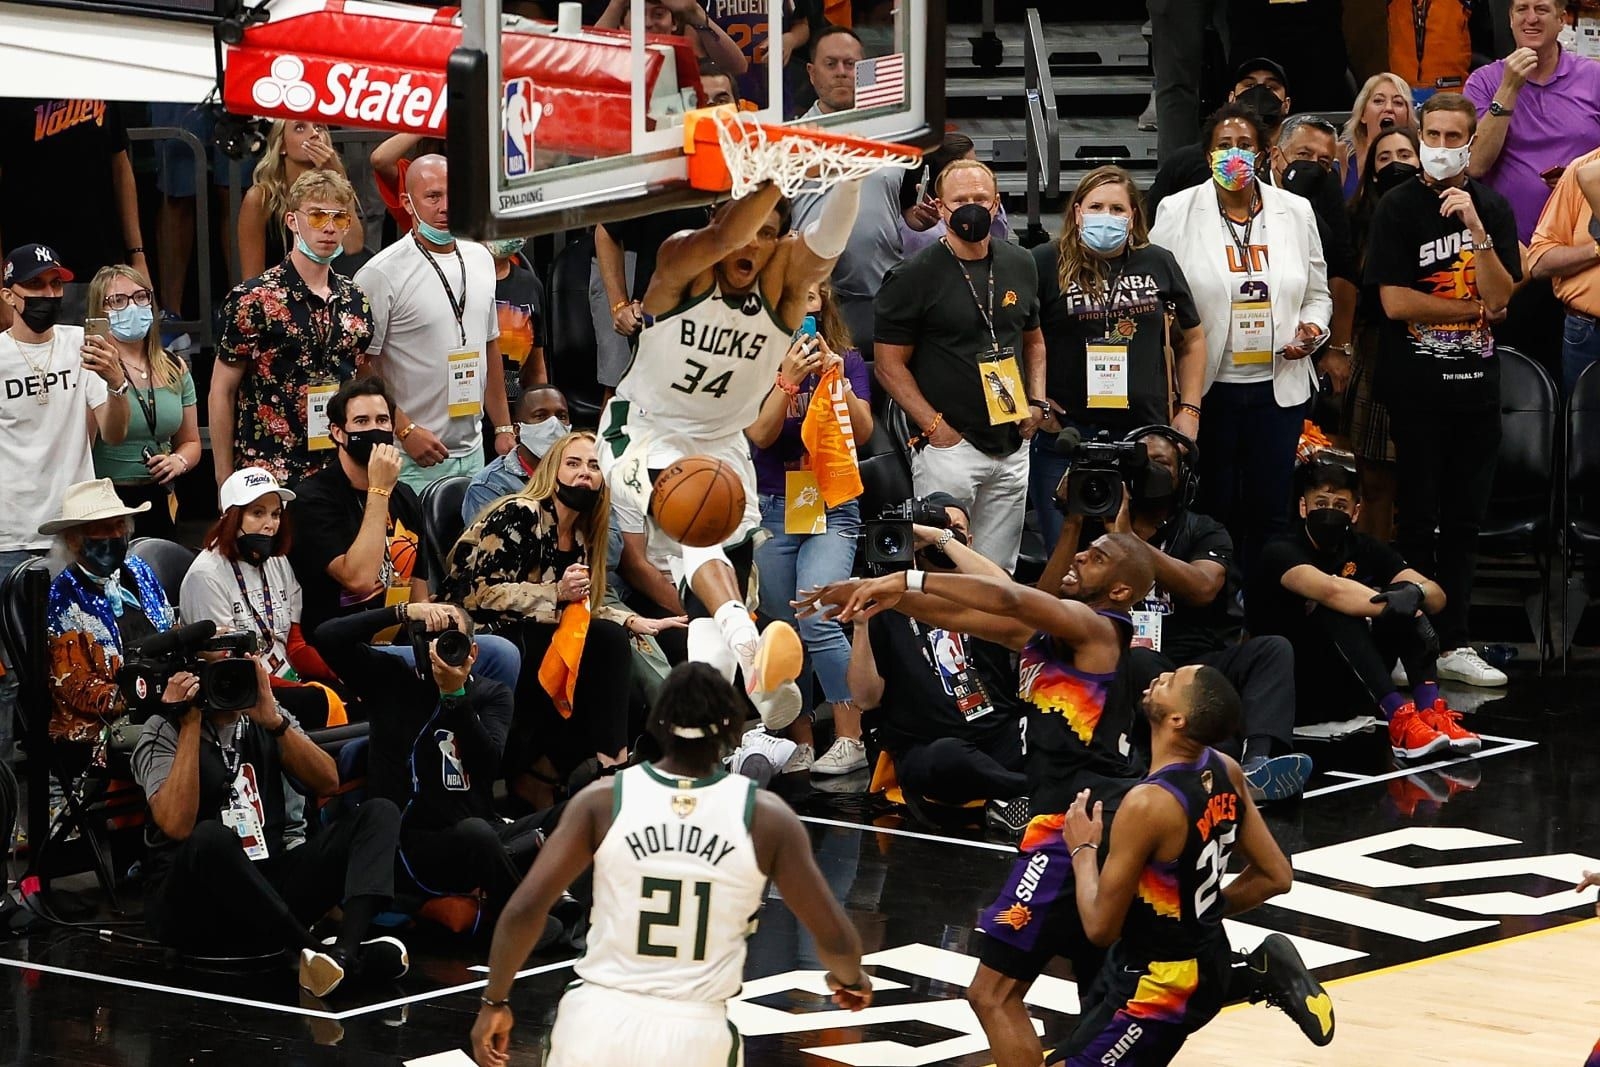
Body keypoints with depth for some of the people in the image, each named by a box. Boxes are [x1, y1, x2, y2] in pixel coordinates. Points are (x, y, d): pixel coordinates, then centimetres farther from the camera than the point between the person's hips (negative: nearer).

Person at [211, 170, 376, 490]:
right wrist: (226, 483, -6)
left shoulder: (355, 301, 9)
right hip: (269, 481, -5)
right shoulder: (253, 299, -6)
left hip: (342, 475, 5)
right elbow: (221, 395, -4)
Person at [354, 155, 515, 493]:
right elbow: (361, 367, -13)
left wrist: (503, 427, 17)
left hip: (472, 453, 6)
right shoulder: (382, 274, -11)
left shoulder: (481, 260, 12)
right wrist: (406, 431, -18)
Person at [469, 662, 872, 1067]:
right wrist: (851, 979, 24)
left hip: (599, 1022, 1)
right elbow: (835, 940, 2)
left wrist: (495, 1002, 6)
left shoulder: (603, 800, -3)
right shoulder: (765, 816, -4)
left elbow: (523, 910, -8)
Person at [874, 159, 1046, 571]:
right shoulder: (914, 276, -6)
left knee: (999, 573, 10)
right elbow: (889, 364, -6)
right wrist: (934, 426, -14)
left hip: (1012, 445, 6)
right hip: (948, 446, -6)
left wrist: (1036, 402, 8)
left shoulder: (1020, 265, 11)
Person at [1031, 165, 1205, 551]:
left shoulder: (1158, 264, 8)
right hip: (1065, 432, -3)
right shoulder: (1046, 264, -4)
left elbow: (1192, 339, 18)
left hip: (1145, 433, 3)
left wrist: (1189, 410, 11)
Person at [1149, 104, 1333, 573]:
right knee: (1213, 508, 3)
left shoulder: (1295, 211, 9)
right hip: (1208, 388, -2)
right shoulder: (1178, 212, 0)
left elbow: (1317, 294, 17)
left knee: (1270, 510, 4)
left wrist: (1312, 329, -5)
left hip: (1278, 387, 2)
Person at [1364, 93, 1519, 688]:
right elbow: (1394, 301, -12)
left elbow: (1501, 296, -5)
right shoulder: (1399, 209, -3)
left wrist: (1476, 229, -18)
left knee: (1464, 519, 8)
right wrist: (1477, 309, -7)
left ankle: (1454, 643, 14)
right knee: (1418, 518, 0)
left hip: (1477, 384, 4)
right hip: (1417, 387, -4)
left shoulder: (1493, 208, 7)